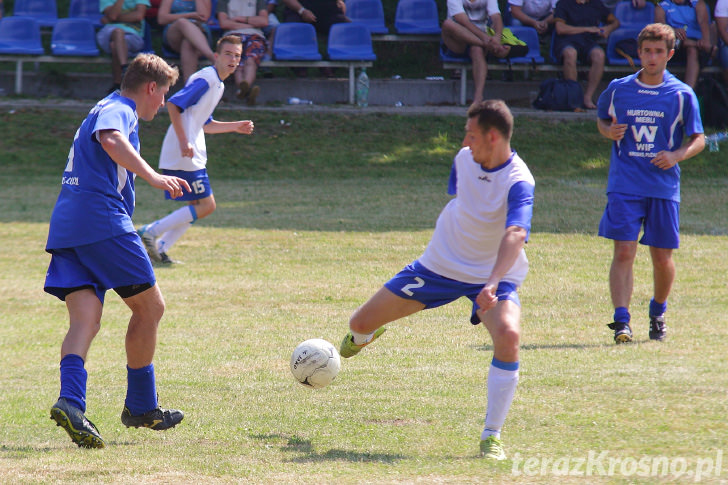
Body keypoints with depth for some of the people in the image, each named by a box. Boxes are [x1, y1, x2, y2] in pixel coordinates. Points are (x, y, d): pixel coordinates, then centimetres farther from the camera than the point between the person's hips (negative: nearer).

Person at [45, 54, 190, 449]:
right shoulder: (118, 110, -2)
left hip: (66, 230, 9)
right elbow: (110, 139, -26)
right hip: (104, 223, -9)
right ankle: (140, 407, 13)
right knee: (149, 306, 5)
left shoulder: (106, 109, 28)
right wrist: (153, 177, -35)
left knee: (85, 319, -6)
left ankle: (70, 401, -29)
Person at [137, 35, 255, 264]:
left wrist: (235, 126, 21)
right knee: (206, 206, -9)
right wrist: (184, 142, -27)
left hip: (192, 156, 10)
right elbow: (174, 104, -22)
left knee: (199, 206, 14)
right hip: (184, 157, -10)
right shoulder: (206, 79, -12)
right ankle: (151, 232, -9)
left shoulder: (218, 84, 19)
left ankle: (159, 247, 14)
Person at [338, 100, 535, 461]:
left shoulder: (518, 182, -27)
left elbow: (516, 234, -43)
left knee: (508, 336, -35)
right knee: (360, 324, 7)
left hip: (492, 276, -5)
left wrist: (493, 282, -58)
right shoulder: (464, 159, -7)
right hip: (439, 265, 5)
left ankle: (491, 436, -22)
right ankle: (364, 335, 49)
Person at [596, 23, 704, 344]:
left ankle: (658, 313, 32)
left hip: (664, 186, 0)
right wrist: (609, 131, -2)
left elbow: (698, 139, 4)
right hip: (624, 185, 0)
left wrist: (677, 155, -16)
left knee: (662, 258, 7)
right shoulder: (618, 90, 5)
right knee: (623, 252, -12)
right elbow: (602, 119, 22)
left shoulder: (682, 95, 0)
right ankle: (621, 322, -16)